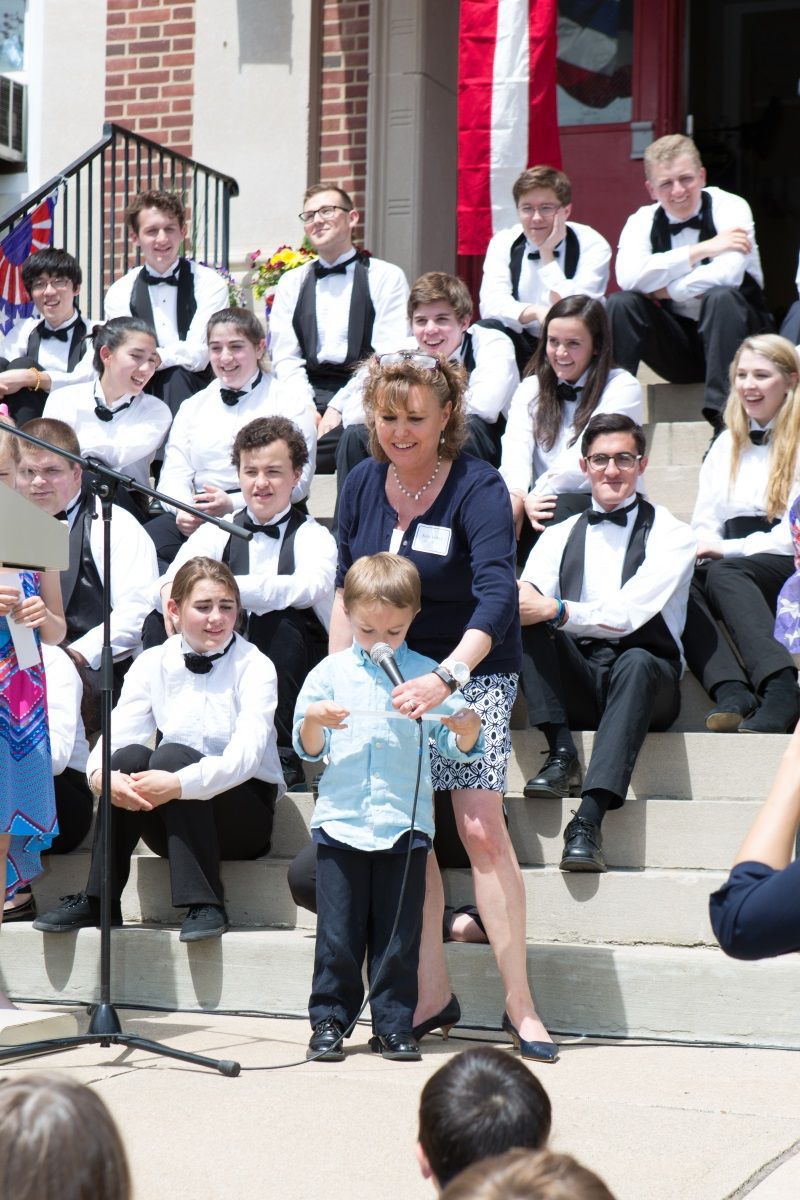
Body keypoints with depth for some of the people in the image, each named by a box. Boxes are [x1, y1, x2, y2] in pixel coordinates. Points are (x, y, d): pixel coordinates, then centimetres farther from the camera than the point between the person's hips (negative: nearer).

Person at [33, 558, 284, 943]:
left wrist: (179, 784, -40)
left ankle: (204, 905, -27)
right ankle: (97, 901, -19)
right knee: (130, 756, -25)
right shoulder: (153, 665, 1)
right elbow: (115, 735, -11)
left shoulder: (254, 667, -10)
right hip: (173, 827, 3)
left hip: (245, 813, -3)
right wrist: (100, 775, -35)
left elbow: (245, 754, -24)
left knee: (172, 756, -29)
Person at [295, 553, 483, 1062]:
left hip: (405, 824, -1)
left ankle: (394, 1025, 13)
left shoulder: (426, 674, 4)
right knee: (338, 933, 3)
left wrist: (468, 728, -19)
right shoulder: (331, 672, 7)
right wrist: (314, 721, -12)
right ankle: (329, 1020, 14)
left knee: (399, 934, 3)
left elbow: (458, 747, 3)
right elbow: (308, 749, 9)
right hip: (340, 822, 1)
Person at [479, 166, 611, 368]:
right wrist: (535, 312, -36)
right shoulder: (503, 243, -3)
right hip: (524, 347, 2)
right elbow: (490, 305, -17)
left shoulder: (592, 245, -12)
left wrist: (547, 254, -21)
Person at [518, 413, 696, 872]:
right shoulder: (561, 536, 16)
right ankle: (562, 752, -28)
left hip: (648, 680, -3)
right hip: (576, 681, 3)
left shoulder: (670, 534, 3)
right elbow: (530, 599, -2)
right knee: (524, 619, -21)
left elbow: (629, 613, -13)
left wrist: (557, 610, -27)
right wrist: (521, 602, -27)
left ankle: (589, 818, -48)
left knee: (635, 662, -38)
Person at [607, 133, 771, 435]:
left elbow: (728, 274, -28)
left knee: (722, 296, -33)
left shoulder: (729, 207, -10)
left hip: (733, 337, -3)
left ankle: (724, 416, -34)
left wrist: (667, 290, -17)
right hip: (678, 350, 3)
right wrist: (703, 249, -23)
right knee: (620, 304, -19)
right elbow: (628, 277, -22)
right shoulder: (643, 221, -1)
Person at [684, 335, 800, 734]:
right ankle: (732, 693, -46)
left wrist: (727, 549, -14)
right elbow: (705, 524, 19)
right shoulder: (726, 444, 23)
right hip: (739, 568, 5)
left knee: (723, 574, -36)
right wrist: (701, 548, -5)